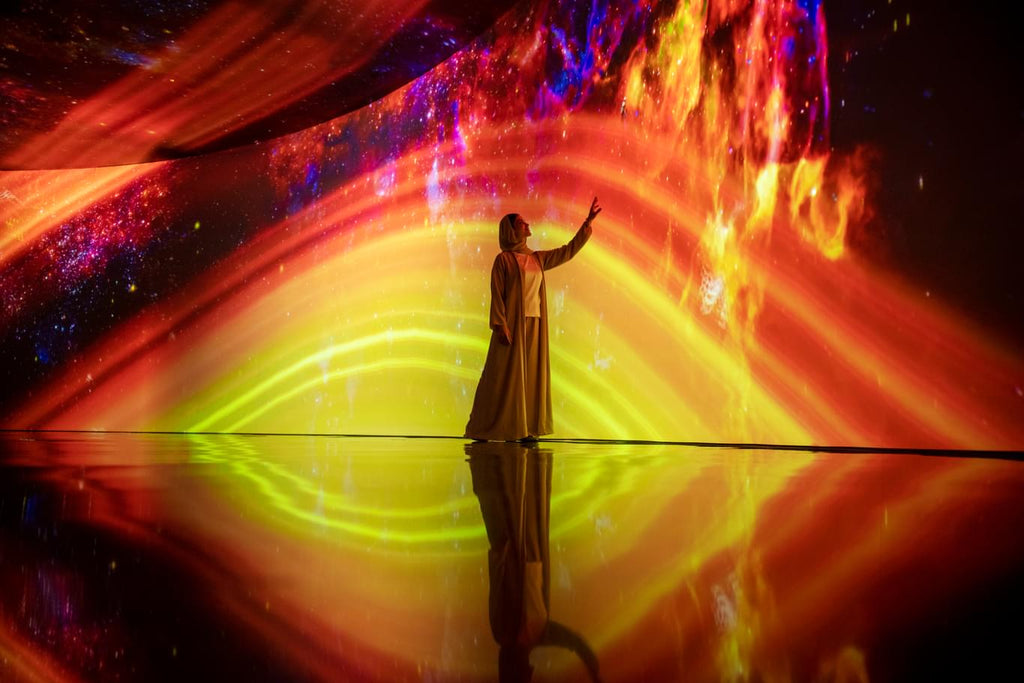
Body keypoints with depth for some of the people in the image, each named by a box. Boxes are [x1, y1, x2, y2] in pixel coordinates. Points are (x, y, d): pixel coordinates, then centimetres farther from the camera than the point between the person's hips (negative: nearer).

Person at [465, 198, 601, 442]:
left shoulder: (537, 259, 16)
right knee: (504, 375, -6)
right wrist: (500, 326, -18)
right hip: (513, 324, -6)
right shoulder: (503, 259, -2)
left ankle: (525, 429, 8)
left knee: (531, 376, 4)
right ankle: (482, 430, 0)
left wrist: (588, 221, 17)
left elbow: (569, 250, 20)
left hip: (534, 326, 6)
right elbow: (496, 294, -8)